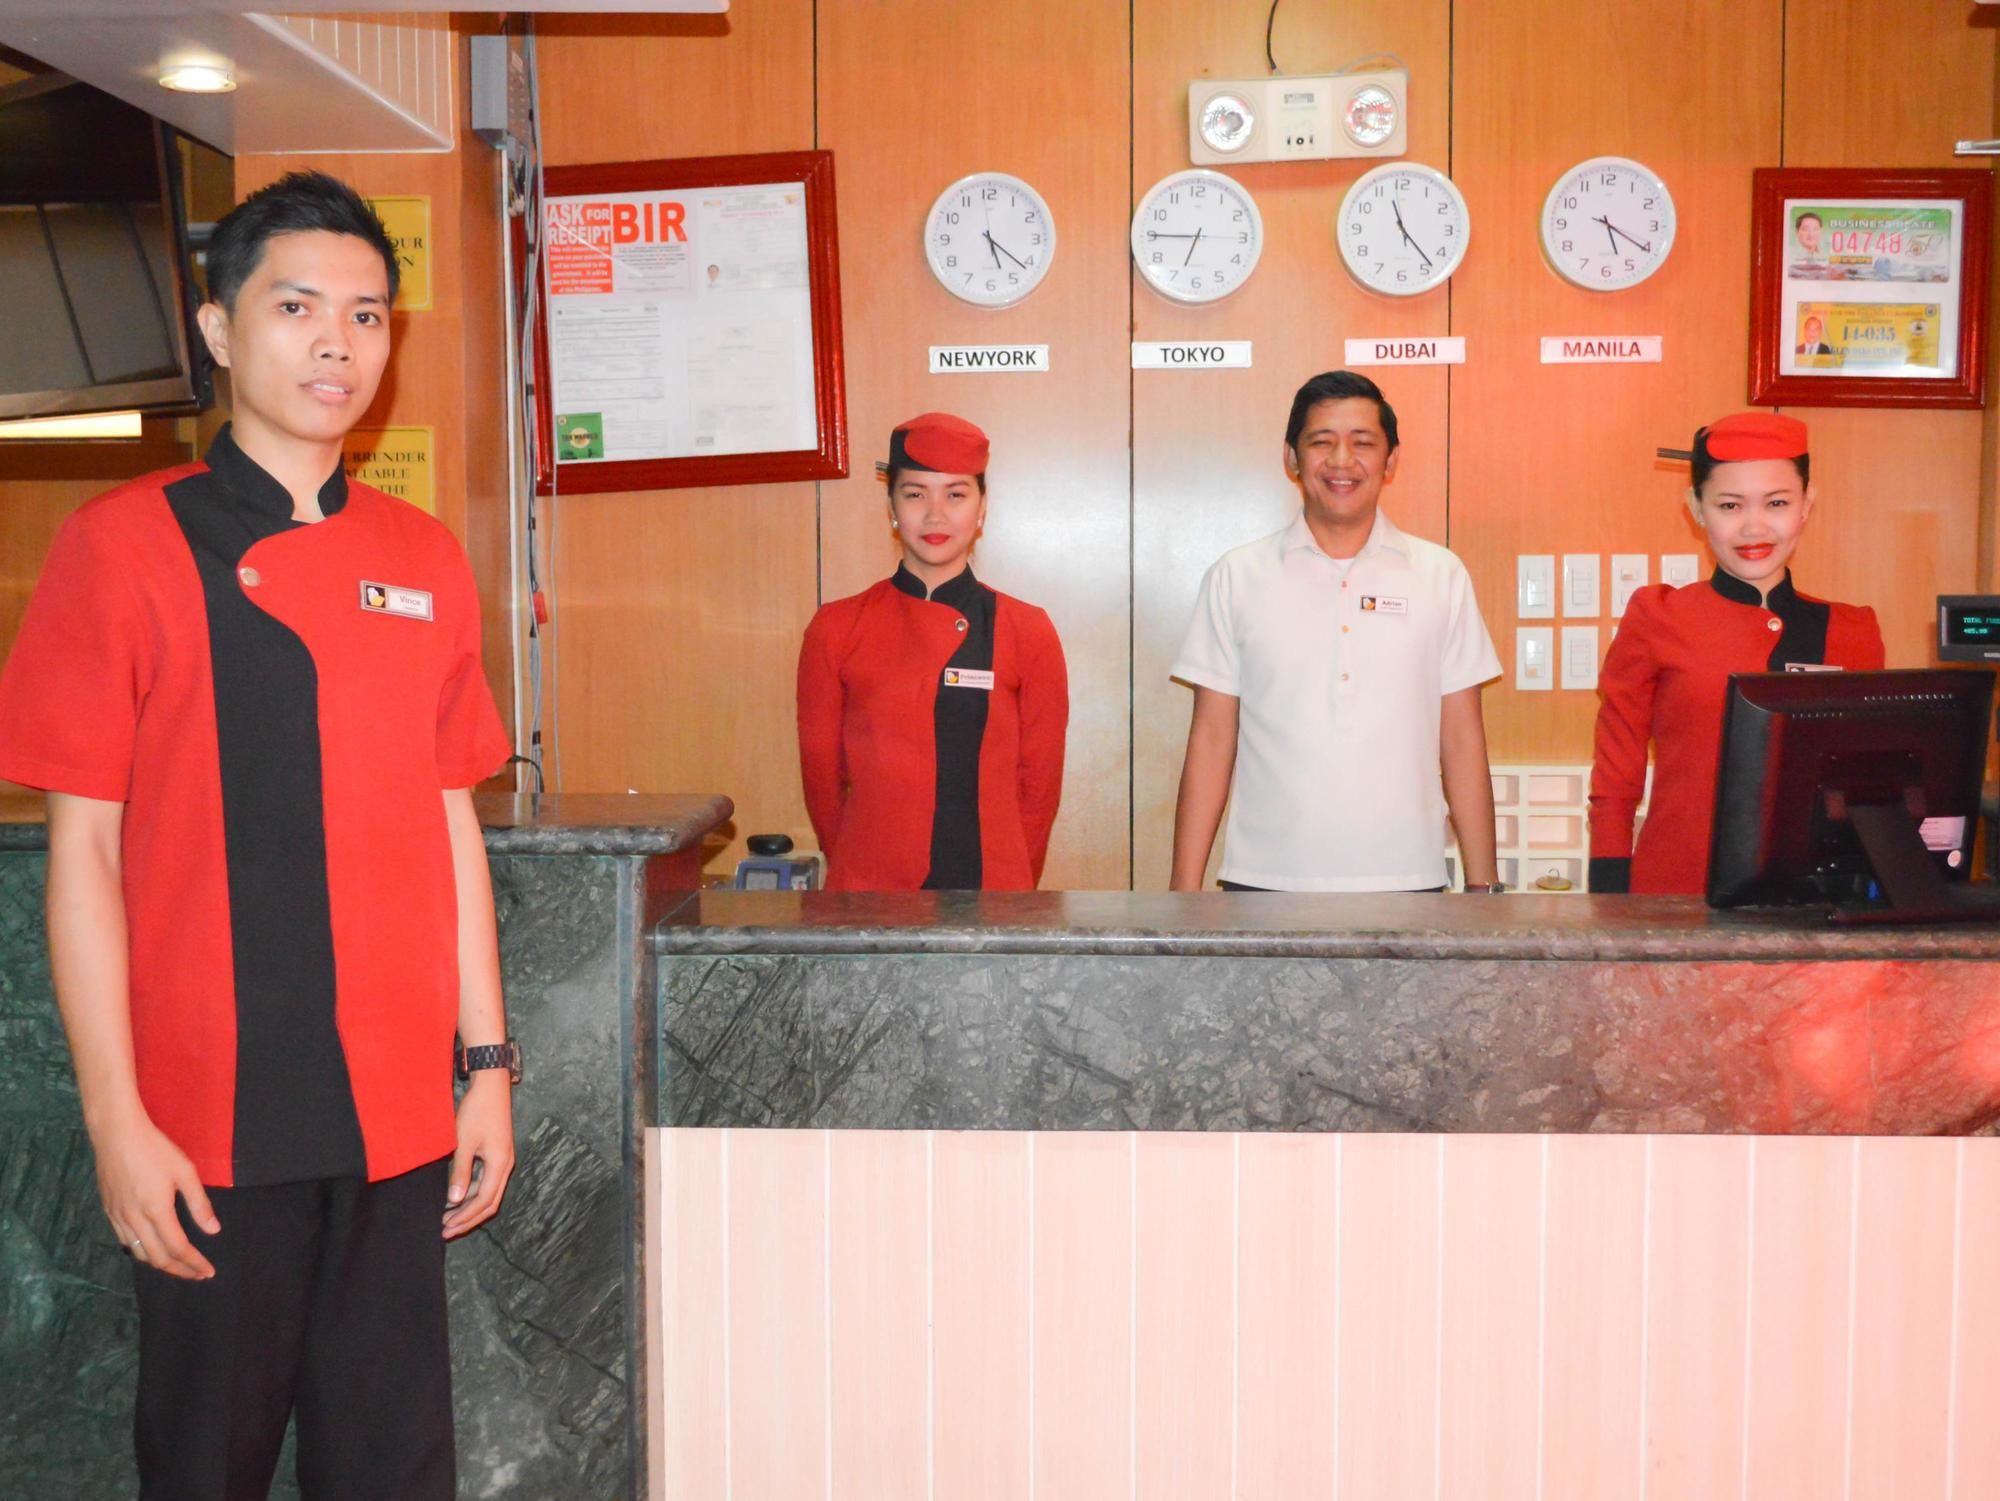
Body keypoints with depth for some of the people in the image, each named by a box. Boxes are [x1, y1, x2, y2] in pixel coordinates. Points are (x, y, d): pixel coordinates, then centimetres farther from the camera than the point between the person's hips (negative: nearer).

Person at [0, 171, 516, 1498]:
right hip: (207, 1117, -3)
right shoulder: (122, 546, -4)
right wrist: (116, 1117, -9)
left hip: (398, 1107, 4)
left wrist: (487, 1066, 9)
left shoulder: (425, 559, 8)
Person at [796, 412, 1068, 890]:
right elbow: (821, 776, 4)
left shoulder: (1028, 634, -1)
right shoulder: (835, 630, -2)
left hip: (992, 891, 0)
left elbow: (1039, 782, 3)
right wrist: (858, 874, 7)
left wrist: (1009, 886, 2)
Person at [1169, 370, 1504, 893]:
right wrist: (1185, 889, -1)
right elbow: (1212, 741, 3)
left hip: (1405, 877, 1)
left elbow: (1462, 741, 6)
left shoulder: (1441, 576, 5)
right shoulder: (1236, 578, 3)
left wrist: (1484, 886, 3)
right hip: (1264, 881, 0)